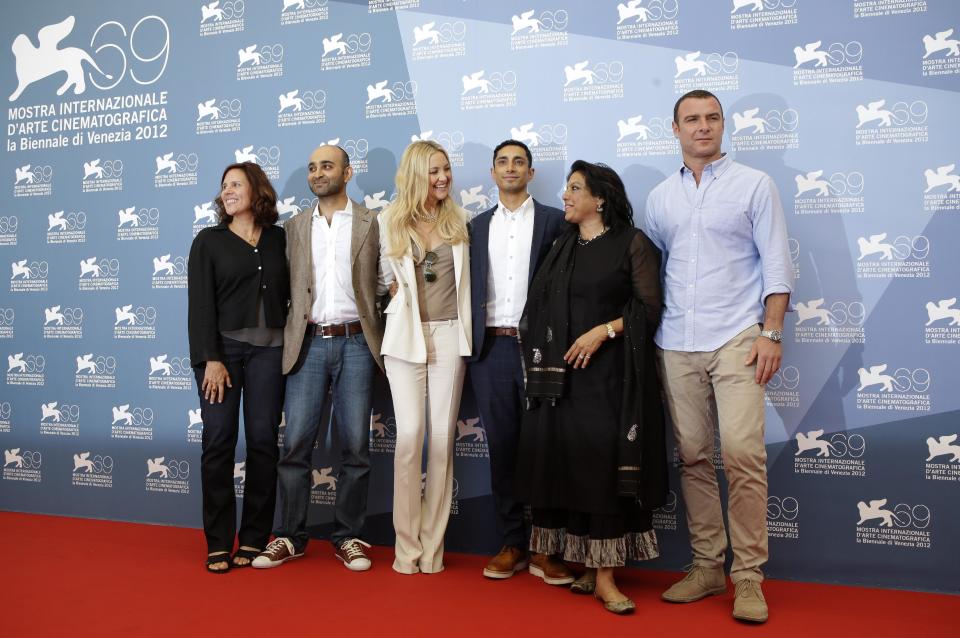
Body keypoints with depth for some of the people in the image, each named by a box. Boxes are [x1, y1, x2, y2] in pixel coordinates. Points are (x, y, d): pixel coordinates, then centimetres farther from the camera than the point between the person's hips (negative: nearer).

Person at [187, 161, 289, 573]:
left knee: (263, 442, 1)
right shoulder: (209, 241, 6)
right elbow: (200, 303, -1)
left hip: (269, 349, 1)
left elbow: (288, 293, 10)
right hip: (223, 346, -1)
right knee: (218, 442, -3)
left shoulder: (279, 239, 10)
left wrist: (291, 350, 0)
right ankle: (218, 543, 6)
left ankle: (254, 539, 11)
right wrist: (211, 359, -10)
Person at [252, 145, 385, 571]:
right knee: (295, 444, 1)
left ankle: (348, 537, 14)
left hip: (354, 342, -2)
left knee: (355, 446, 2)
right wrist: (286, 342, 6)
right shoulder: (295, 228, 14)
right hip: (308, 343, 2)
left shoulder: (371, 224, 7)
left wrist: (384, 341, -5)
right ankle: (290, 537, 13)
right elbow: (286, 287, 13)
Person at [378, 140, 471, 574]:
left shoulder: (459, 220, 7)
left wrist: (467, 331, 10)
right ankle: (407, 545, 5)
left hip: (449, 335, 2)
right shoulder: (391, 221, 3)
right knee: (410, 435, -9)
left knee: (442, 439, 1)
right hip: (406, 335, -1)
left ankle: (432, 545, 11)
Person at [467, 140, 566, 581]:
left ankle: (545, 547, 10)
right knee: (502, 446, 6)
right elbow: (470, 287, 11)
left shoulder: (554, 221, 5)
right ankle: (511, 544, 15)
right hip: (491, 347, 3)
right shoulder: (476, 226, 15)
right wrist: (470, 344, 3)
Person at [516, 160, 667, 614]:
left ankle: (604, 575, -1)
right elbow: (539, 307, 16)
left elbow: (649, 308, -6)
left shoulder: (633, 243, 0)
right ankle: (585, 565, 13)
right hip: (562, 375, 5)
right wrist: (538, 362, 7)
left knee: (606, 467, -7)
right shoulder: (561, 247, 16)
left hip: (611, 375, -5)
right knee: (568, 464, 3)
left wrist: (604, 330, -18)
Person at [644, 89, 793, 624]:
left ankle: (748, 575, 2)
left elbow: (777, 266, 0)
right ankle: (708, 565, 17)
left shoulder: (754, 184, 4)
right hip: (677, 344, 4)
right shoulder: (660, 197, 14)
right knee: (693, 457, 6)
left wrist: (771, 334, -9)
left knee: (743, 454, -10)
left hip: (736, 339, -3)